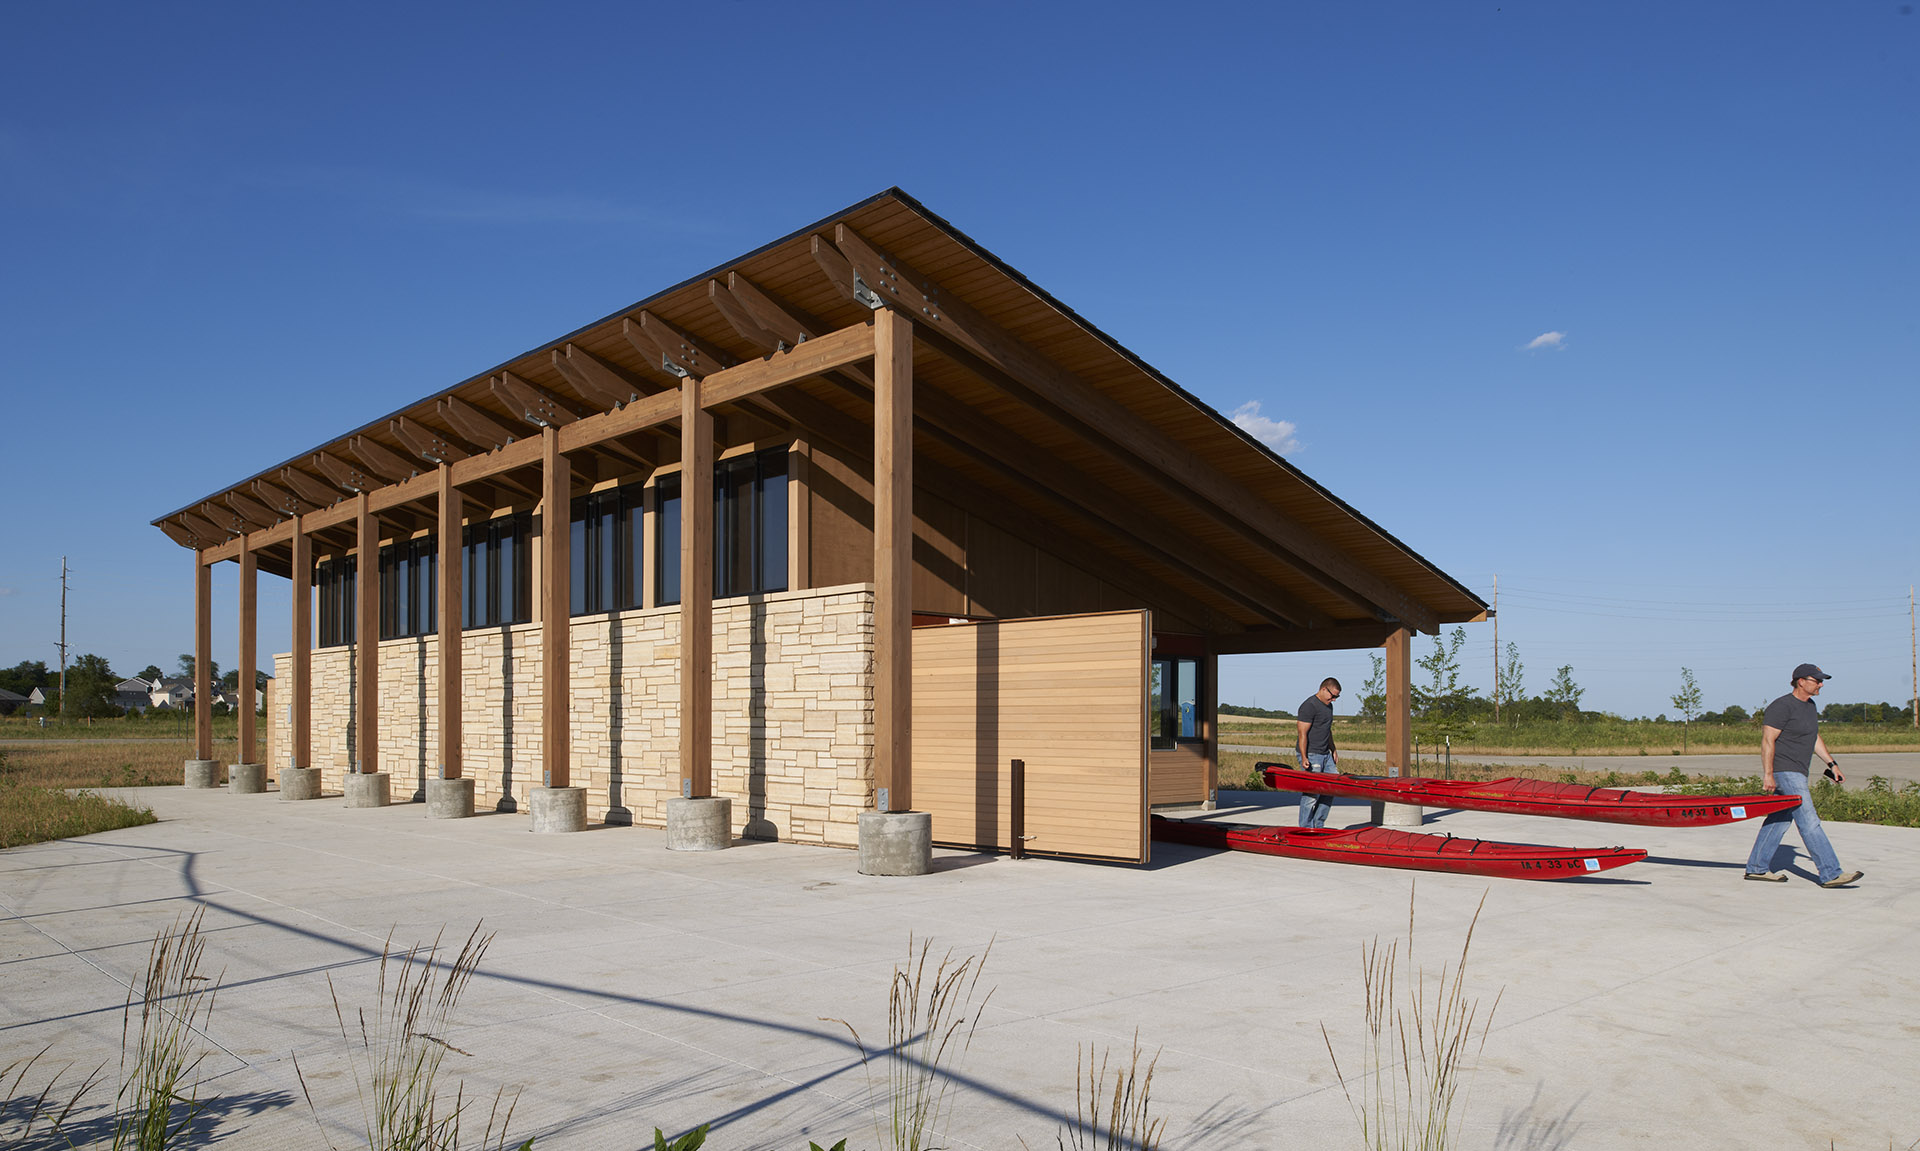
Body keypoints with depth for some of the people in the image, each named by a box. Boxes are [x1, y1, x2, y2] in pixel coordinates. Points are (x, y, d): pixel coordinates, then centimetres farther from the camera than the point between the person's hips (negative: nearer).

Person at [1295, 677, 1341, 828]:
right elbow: (1302, 734, -18)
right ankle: (1306, 828, 0)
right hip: (1310, 755, -9)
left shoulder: (1328, 706, 15)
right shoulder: (1309, 706, -14)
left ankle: (1318, 824, 15)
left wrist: (1333, 751, 24)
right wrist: (1304, 758, -24)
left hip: (1325, 754, 9)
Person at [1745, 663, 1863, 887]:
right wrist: (1768, 774, -20)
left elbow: (1814, 739, 26)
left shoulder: (1810, 706, 15)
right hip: (1784, 772, -10)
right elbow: (1767, 740, -18)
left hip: (1797, 774, 10)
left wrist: (1831, 763, 21)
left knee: (1779, 820, 11)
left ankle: (1757, 868, 16)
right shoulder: (1782, 706, -15)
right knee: (1809, 822, -9)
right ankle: (1831, 874, -8)